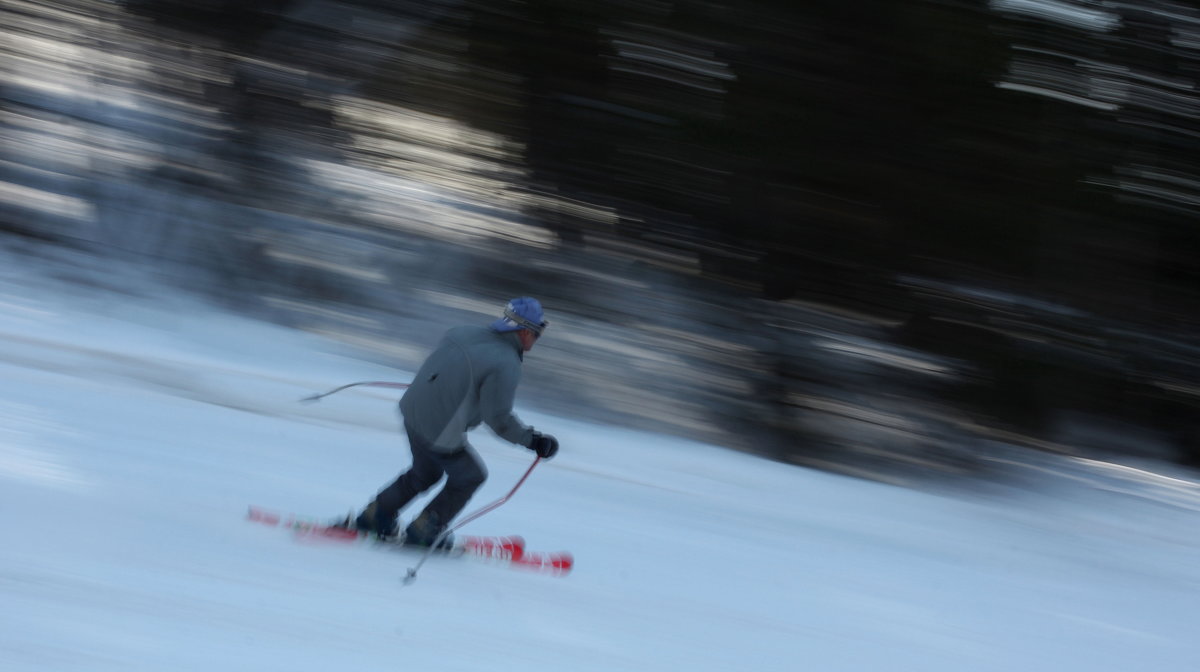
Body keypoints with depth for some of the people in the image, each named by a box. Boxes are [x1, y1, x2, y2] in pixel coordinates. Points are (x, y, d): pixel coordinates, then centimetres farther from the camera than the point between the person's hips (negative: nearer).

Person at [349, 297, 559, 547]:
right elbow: (499, 419, -21)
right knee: (471, 476, 19)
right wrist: (533, 440, -9)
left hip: (413, 411, 7)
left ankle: (376, 516, 38)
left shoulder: (463, 333, 2)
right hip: (441, 433, -7)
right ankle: (424, 531, 28)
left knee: (426, 472, 31)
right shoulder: (506, 365, -20)